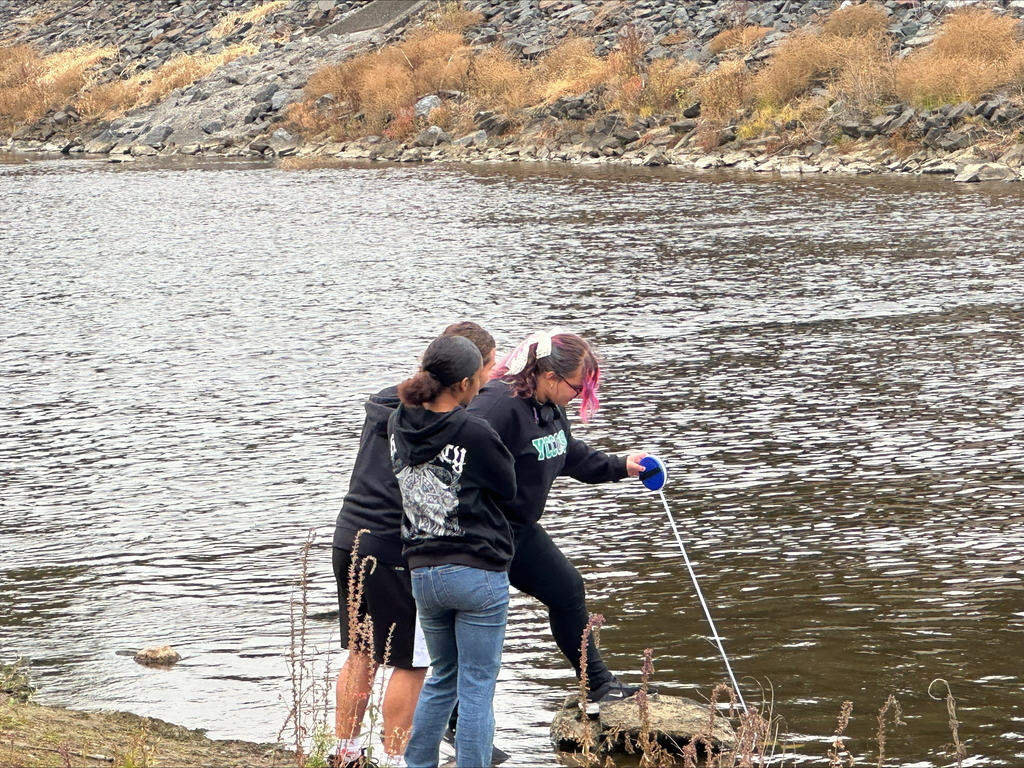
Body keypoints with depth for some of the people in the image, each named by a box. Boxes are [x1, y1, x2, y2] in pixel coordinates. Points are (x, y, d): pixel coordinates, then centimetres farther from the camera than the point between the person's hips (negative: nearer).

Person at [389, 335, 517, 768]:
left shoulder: (399, 424, 0)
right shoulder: (475, 433, -16)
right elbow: (508, 489, -1)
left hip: (423, 571, 6)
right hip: (479, 571, -6)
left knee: (443, 677, 22)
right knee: (477, 687, 1)